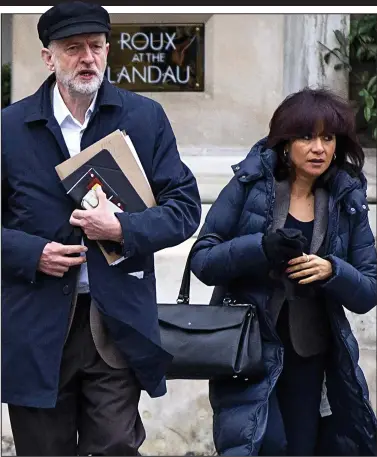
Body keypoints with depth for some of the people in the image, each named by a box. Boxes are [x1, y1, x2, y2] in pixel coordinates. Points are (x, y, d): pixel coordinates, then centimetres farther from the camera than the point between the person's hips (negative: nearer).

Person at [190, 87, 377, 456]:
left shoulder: (347, 201, 4)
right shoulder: (250, 183, -3)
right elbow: (202, 261, -6)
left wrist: (332, 271, -18)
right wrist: (261, 248, -22)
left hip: (312, 360, 3)